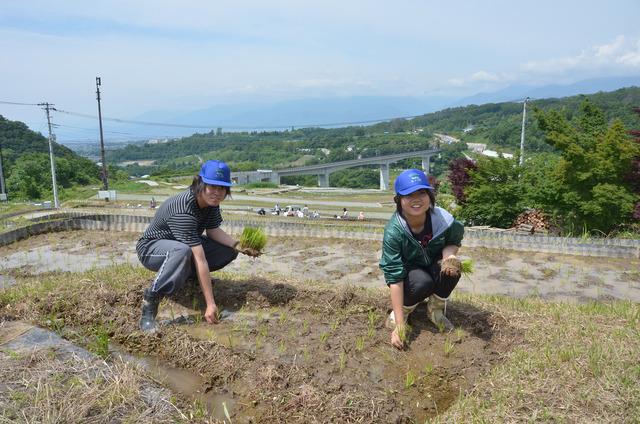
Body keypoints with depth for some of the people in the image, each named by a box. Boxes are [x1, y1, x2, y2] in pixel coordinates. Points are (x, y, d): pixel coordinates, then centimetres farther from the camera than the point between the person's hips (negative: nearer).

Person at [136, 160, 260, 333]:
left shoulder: (211, 202, -12)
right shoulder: (184, 211, -36)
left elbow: (213, 231, -1)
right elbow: (200, 260, -39)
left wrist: (240, 246, -20)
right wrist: (210, 304, -38)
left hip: (184, 245, 8)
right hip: (151, 248, -8)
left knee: (229, 250, -8)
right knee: (183, 252, -42)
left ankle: (185, 274, 11)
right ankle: (149, 301, -26)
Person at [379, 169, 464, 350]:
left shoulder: (443, 219, -26)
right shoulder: (393, 231, -33)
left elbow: (454, 241, -3)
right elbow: (394, 277, -34)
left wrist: (449, 254, -30)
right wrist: (399, 325, -36)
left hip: (433, 267, 3)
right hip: (407, 274, -3)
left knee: (452, 267, -29)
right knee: (423, 281, -34)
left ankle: (436, 311, -2)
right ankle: (399, 312, -3)